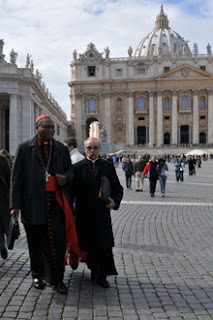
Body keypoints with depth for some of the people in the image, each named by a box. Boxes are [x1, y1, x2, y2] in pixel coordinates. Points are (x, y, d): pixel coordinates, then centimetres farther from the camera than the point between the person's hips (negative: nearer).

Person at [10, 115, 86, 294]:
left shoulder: (61, 149, 12)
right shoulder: (25, 149, 4)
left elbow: (69, 170, 20)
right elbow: (17, 177, 2)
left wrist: (66, 178, -6)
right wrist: (15, 204, -4)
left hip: (56, 202, 1)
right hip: (34, 203, -1)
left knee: (59, 240, -5)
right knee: (36, 242, 10)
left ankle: (57, 279, 10)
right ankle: (38, 275, 30)